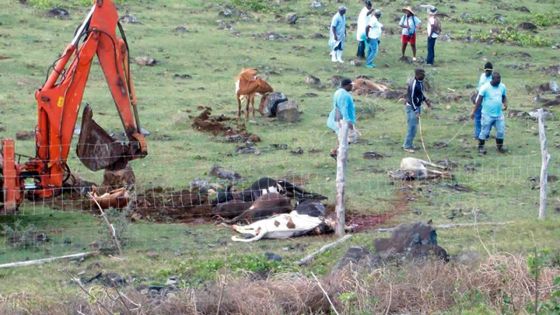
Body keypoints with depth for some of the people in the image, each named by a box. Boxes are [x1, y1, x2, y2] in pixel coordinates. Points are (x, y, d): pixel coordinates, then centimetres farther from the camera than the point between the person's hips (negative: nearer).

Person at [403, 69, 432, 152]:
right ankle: (407, 146, 3)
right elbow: (411, 98, -25)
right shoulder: (413, 84, -26)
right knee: (412, 127, -6)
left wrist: (426, 100, 10)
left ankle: (408, 144, 26)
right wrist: (416, 111, -25)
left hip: (417, 106, 9)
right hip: (412, 108, -9)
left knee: (413, 127, 16)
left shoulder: (421, 82, 2)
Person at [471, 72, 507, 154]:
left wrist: (505, 104, -7)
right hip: (487, 115, -4)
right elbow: (479, 100, -10)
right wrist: (474, 111, -12)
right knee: (484, 132, 1)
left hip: (499, 114, 5)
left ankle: (500, 146, 24)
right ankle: (481, 147, 15)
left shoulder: (502, 86, 2)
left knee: (501, 131, 7)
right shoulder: (485, 87, -13)